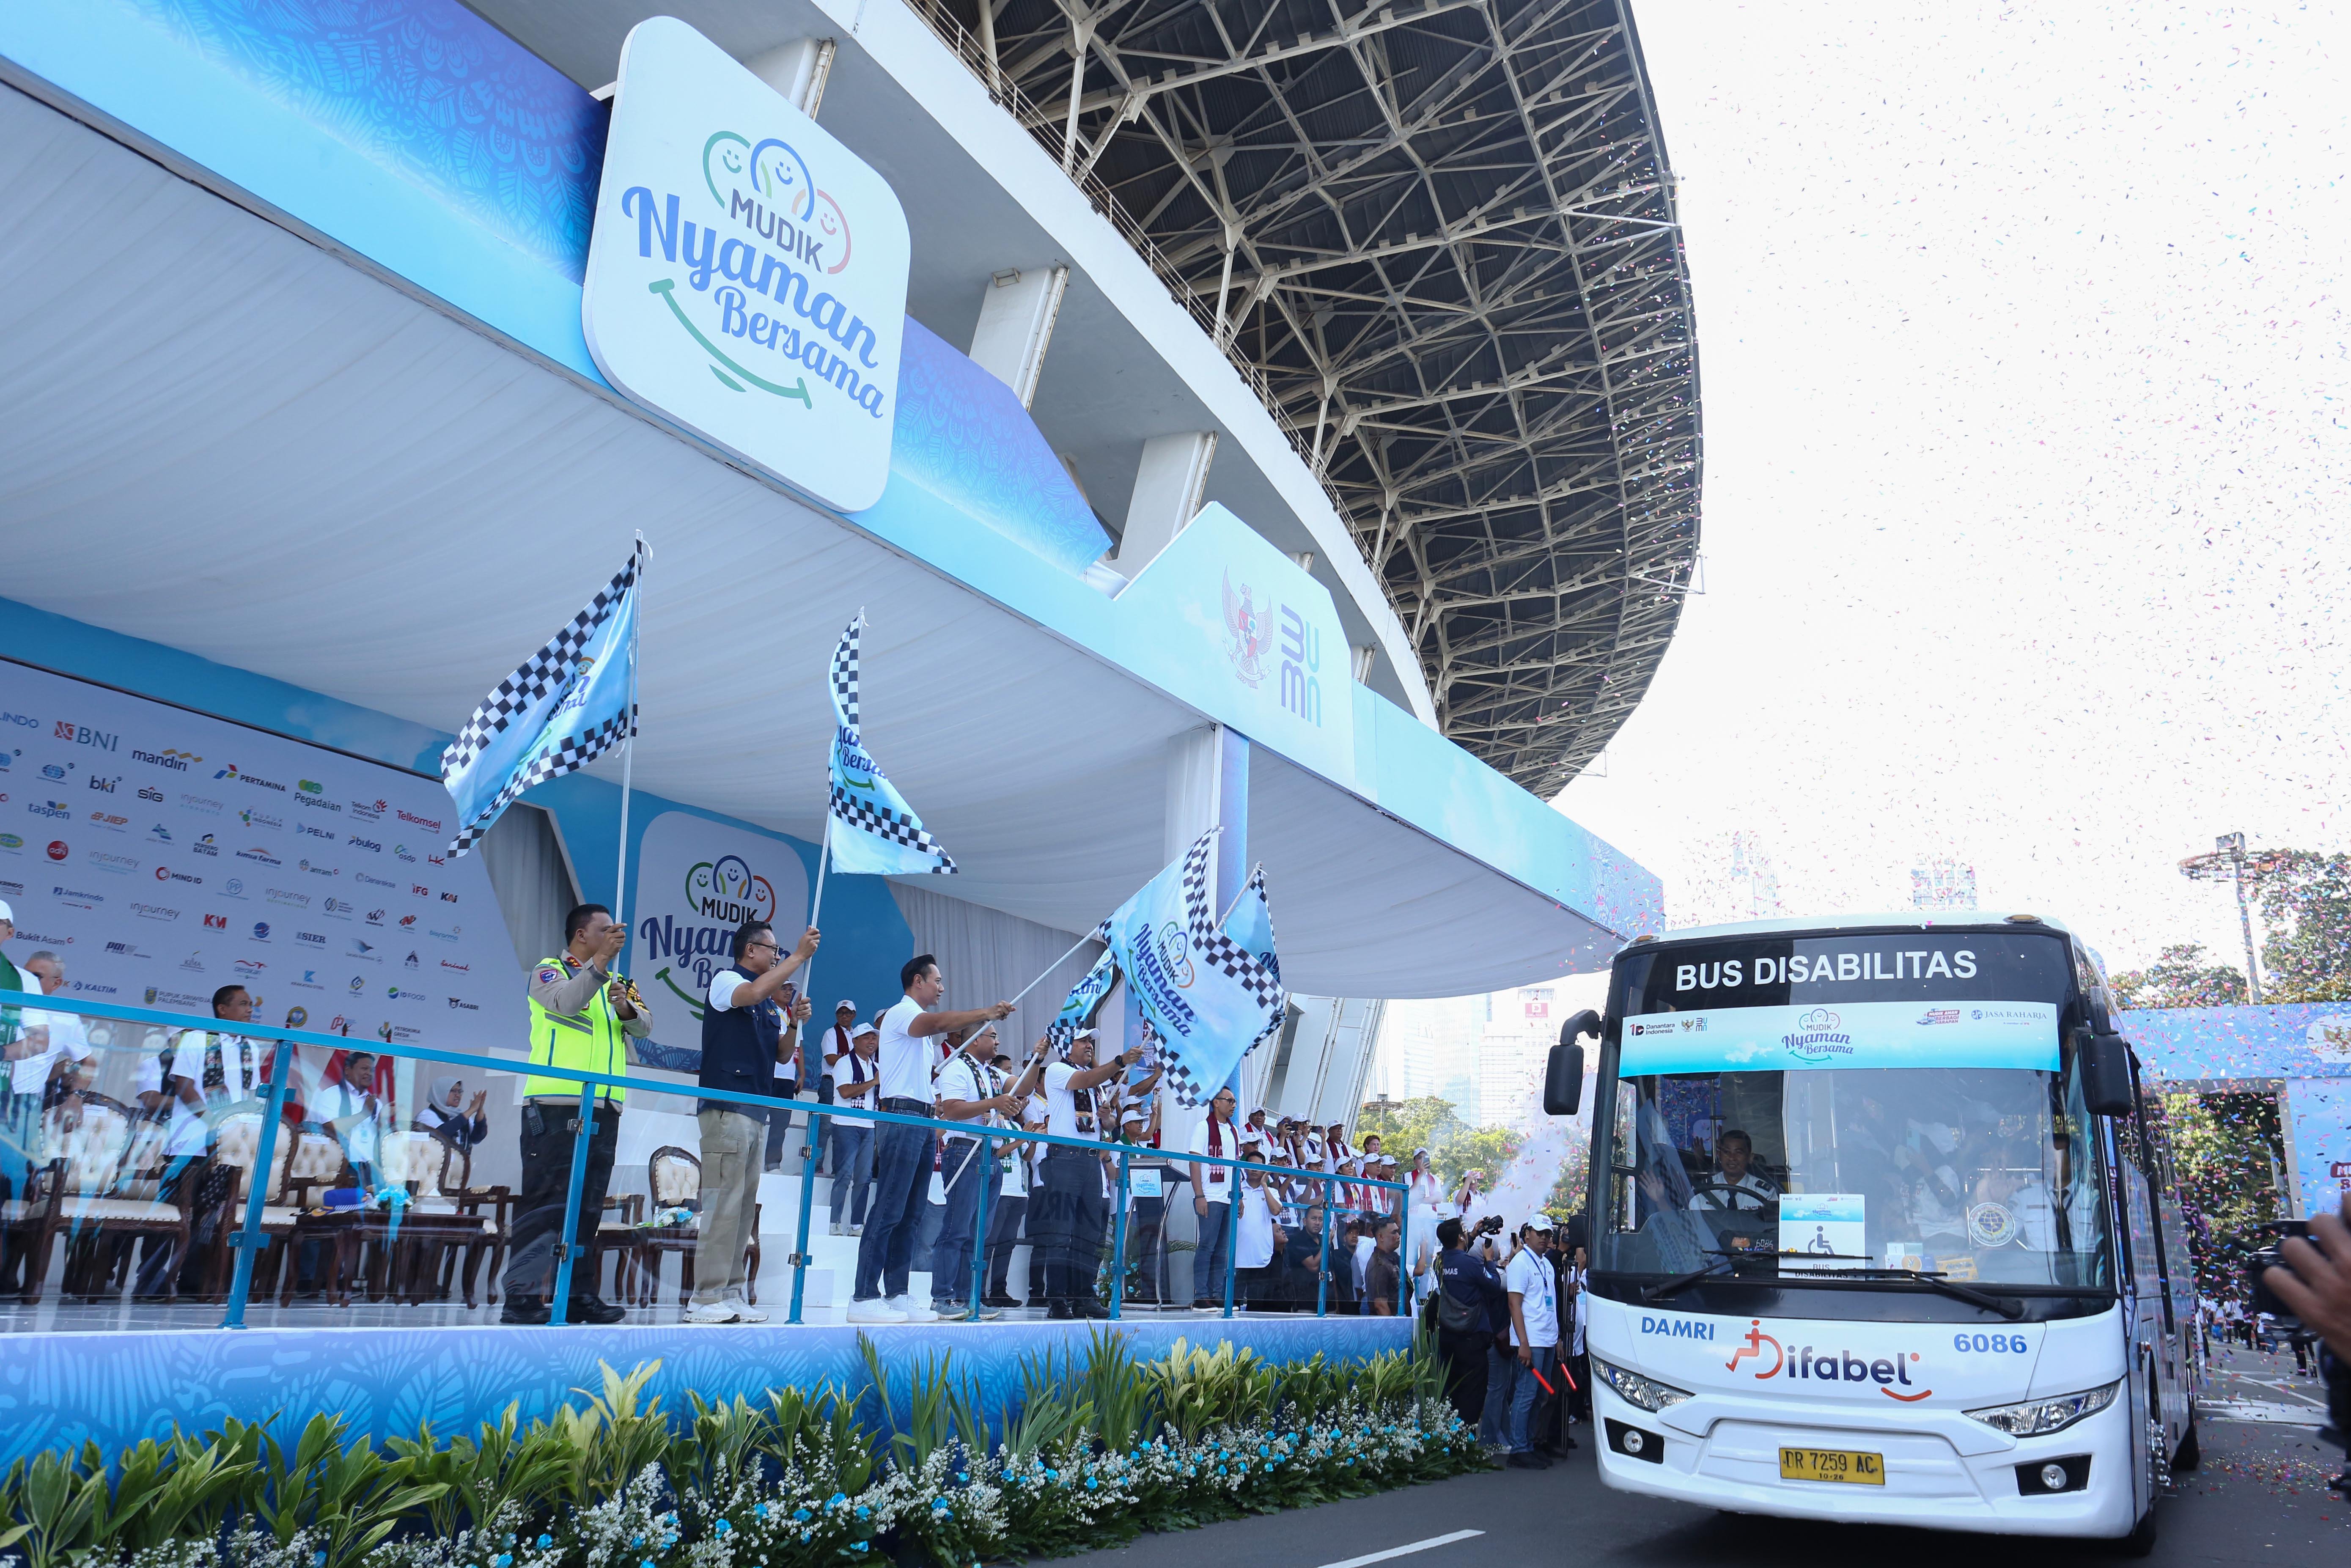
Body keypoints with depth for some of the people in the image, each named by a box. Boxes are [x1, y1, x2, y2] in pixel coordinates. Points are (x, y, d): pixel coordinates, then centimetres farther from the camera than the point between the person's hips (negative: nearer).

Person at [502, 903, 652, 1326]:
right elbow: (566, 1002, -17)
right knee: (545, 1201, -9)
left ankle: (578, 1294, 11)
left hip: (603, 1109, 6)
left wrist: (626, 1008, -12)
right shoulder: (550, 970, 5)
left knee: (588, 1207, 7)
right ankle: (522, 1296, -7)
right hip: (556, 1105, -6)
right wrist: (601, 960, -22)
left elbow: (644, 1026, 9)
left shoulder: (614, 983, 22)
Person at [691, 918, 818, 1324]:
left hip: (758, 1112, 8)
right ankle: (706, 1299, -10)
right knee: (724, 1202, -12)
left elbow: (783, 1055, 20)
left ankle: (731, 1295, 10)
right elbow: (753, 993, -24)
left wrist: (794, 1022, 2)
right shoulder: (725, 980, -1)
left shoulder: (772, 1005, 21)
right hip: (726, 1105, -8)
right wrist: (799, 956, -18)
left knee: (746, 1205, 7)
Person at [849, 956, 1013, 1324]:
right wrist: (987, 1013, -23)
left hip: (922, 1122, 10)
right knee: (888, 1212, -12)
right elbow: (939, 1022, -26)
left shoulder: (920, 1021, 25)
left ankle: (896, 1295, 8)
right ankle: (864, 1298, -13)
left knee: (911, 1215, 7)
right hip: (902, 1118, -10)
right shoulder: (902, 1012, -4)